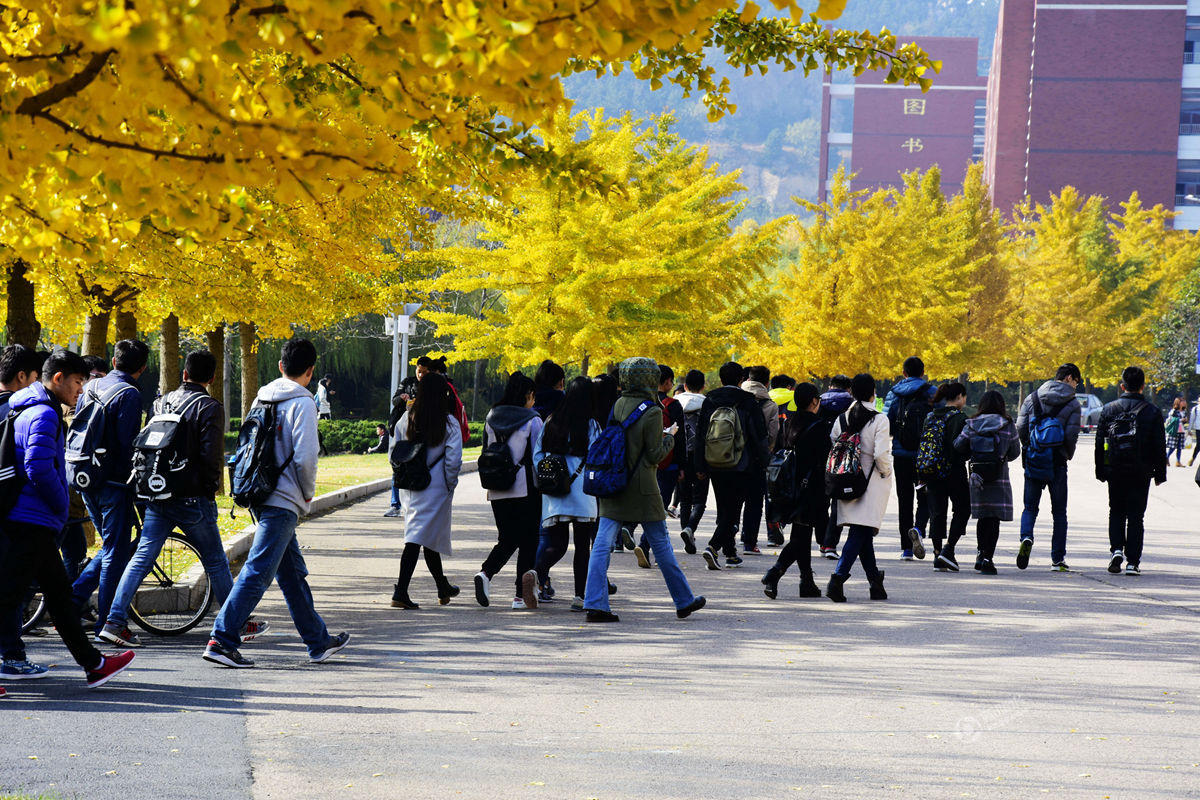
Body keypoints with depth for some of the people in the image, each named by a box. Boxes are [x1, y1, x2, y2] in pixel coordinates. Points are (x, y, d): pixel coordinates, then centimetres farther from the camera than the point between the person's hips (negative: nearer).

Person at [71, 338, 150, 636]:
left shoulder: (92, 386, 10)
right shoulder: (129, 394, -13)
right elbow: (127, 443, -18)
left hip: (87, 479, 7)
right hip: (114, 482, -7)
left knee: (110, 547, 20)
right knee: (115, 553, 0)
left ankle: (74, 597, 7)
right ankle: (106, 624, 1)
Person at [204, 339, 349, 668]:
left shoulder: (262, 399, 12)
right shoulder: (302, 403, -10)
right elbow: (305, 456, -17)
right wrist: (308, 492, -1)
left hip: (259, 496, 8)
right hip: (283, 501, -8)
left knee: (293, 572, 16)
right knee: (258, 572, -10)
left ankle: (319, 641, 25)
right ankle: (222, 640, -16)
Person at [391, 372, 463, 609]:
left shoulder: (406, 419, 1)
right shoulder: (449, 423, -11)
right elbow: (453, 460, -13)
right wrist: (450, 487, 1)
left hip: (410, 488, 5)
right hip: (435, 488, -5)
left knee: (429, 536, 19)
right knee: (418, 537, -4)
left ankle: (443, 587, 34)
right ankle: (400, 591, -14)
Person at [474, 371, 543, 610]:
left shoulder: (492, 419, 7)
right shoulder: (532, 420, -7)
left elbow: (486, 454, 13)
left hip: (498, 491, 5)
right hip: (526, 489, -4)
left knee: (507, 539, 11)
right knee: (528, 541, 4)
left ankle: (485, 573, -15)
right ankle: (521, 596, -5)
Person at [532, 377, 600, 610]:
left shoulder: (550, 423, 6)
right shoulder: (591, 426, -5)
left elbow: (537, 455, 8)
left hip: (554, 497, 3)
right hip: (583, 495, -3)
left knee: (556, 543, 8)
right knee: (583, 546, 6)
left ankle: (539, 571, -22)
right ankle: (580, 596, 2)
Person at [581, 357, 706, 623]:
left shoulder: (619, 405, 5)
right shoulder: (651, 412, -13)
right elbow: (655, 455, -12)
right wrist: (669, 439, 6)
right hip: (641, 487, -5)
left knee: (603, 543, 0)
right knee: (660, 543, 8)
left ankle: (594, 603, -10)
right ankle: (684, 602, 20)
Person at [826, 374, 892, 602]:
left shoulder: (841, 419, 4)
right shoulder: (879, 420, -9)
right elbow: (881, 454, -18)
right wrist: (886, 472, 0)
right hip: (873, 481, -5)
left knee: (863, 534, 12)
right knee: (861, 533, -8)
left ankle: (876, 583, 19)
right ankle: (838, 578, -24)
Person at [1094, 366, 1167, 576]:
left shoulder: (1109, 409, 1)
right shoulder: (1152, 411, -2)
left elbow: (1099, 442, 4)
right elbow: (1160, 446, -1)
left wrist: (1100, 471, 12)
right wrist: (1160, 473, 8)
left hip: (1115, 471, 1)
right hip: (1141, 472, -1)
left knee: (1116, 513, 15)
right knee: (1136, 516, 4)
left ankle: (1116, 549, -7)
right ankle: (1132, 562, 1)